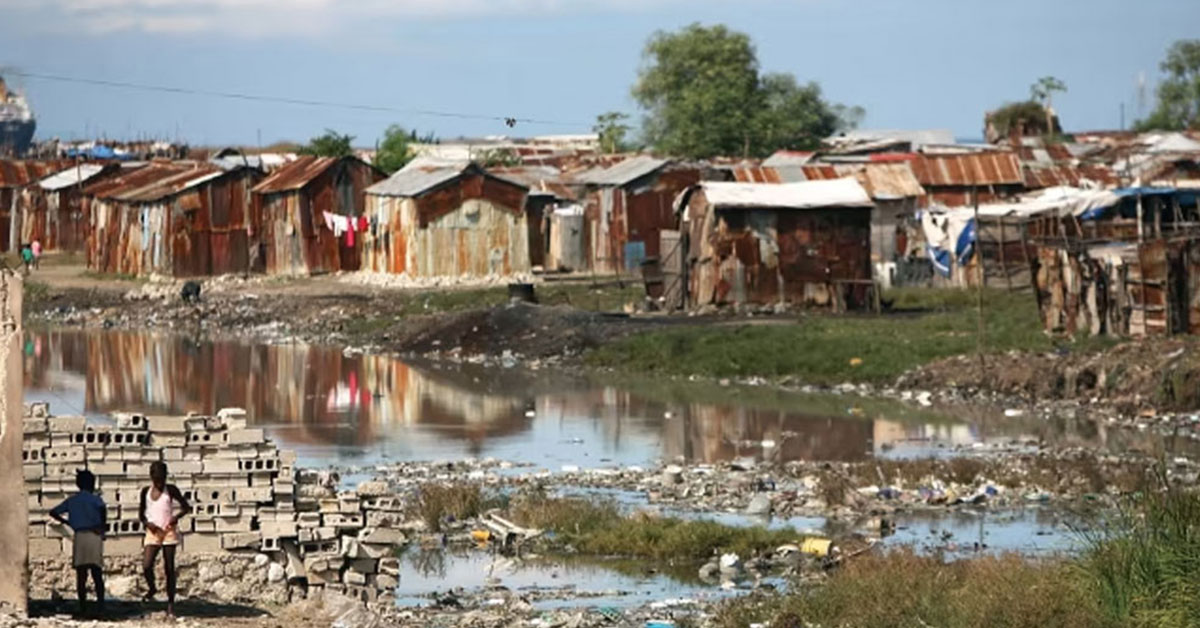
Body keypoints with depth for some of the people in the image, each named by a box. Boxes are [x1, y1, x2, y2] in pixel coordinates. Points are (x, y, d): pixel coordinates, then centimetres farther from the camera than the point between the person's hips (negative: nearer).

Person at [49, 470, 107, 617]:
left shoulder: (71, 500, 13)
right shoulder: (94, 499, 1)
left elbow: (53, 512, 17)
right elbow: (102, 508, -21)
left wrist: (67, 523, 26)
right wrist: (103, 525, -7)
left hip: (79, 536, 3)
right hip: (94, 535, -3)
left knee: (81, 575, 7)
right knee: (97, 574, 0)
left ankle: (83, 607, 4)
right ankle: (101, 606, -7)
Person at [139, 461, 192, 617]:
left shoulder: (171, 490, 0)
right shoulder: (146, 491, 6)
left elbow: (186, 507, 4)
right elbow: (141, 513, 13)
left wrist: (177, 516, -16)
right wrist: (147, 523, -8)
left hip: (169, 531, -2)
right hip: (153, 532, 2)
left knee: (169, 568, 1)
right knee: (146, 566, -15)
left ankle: (170, 603, 7)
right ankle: (151, 588, 16)